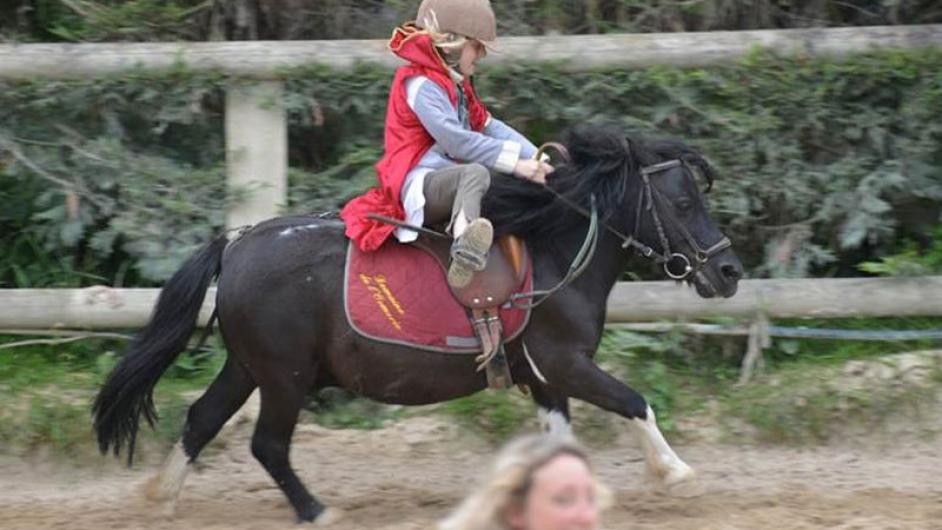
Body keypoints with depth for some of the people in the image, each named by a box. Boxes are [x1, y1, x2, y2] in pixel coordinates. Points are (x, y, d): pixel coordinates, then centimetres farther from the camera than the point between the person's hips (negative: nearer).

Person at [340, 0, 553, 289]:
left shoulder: (457, 86, 22)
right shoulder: (422, 85, -11)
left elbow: (490, 127, 18)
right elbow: (457, 142, -20)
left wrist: (535, 157, 5)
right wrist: (516, 162, -21)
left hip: (448, 183, 11)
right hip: (419, 186, -11)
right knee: (476, 172, -39)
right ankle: (464, 249, -67)